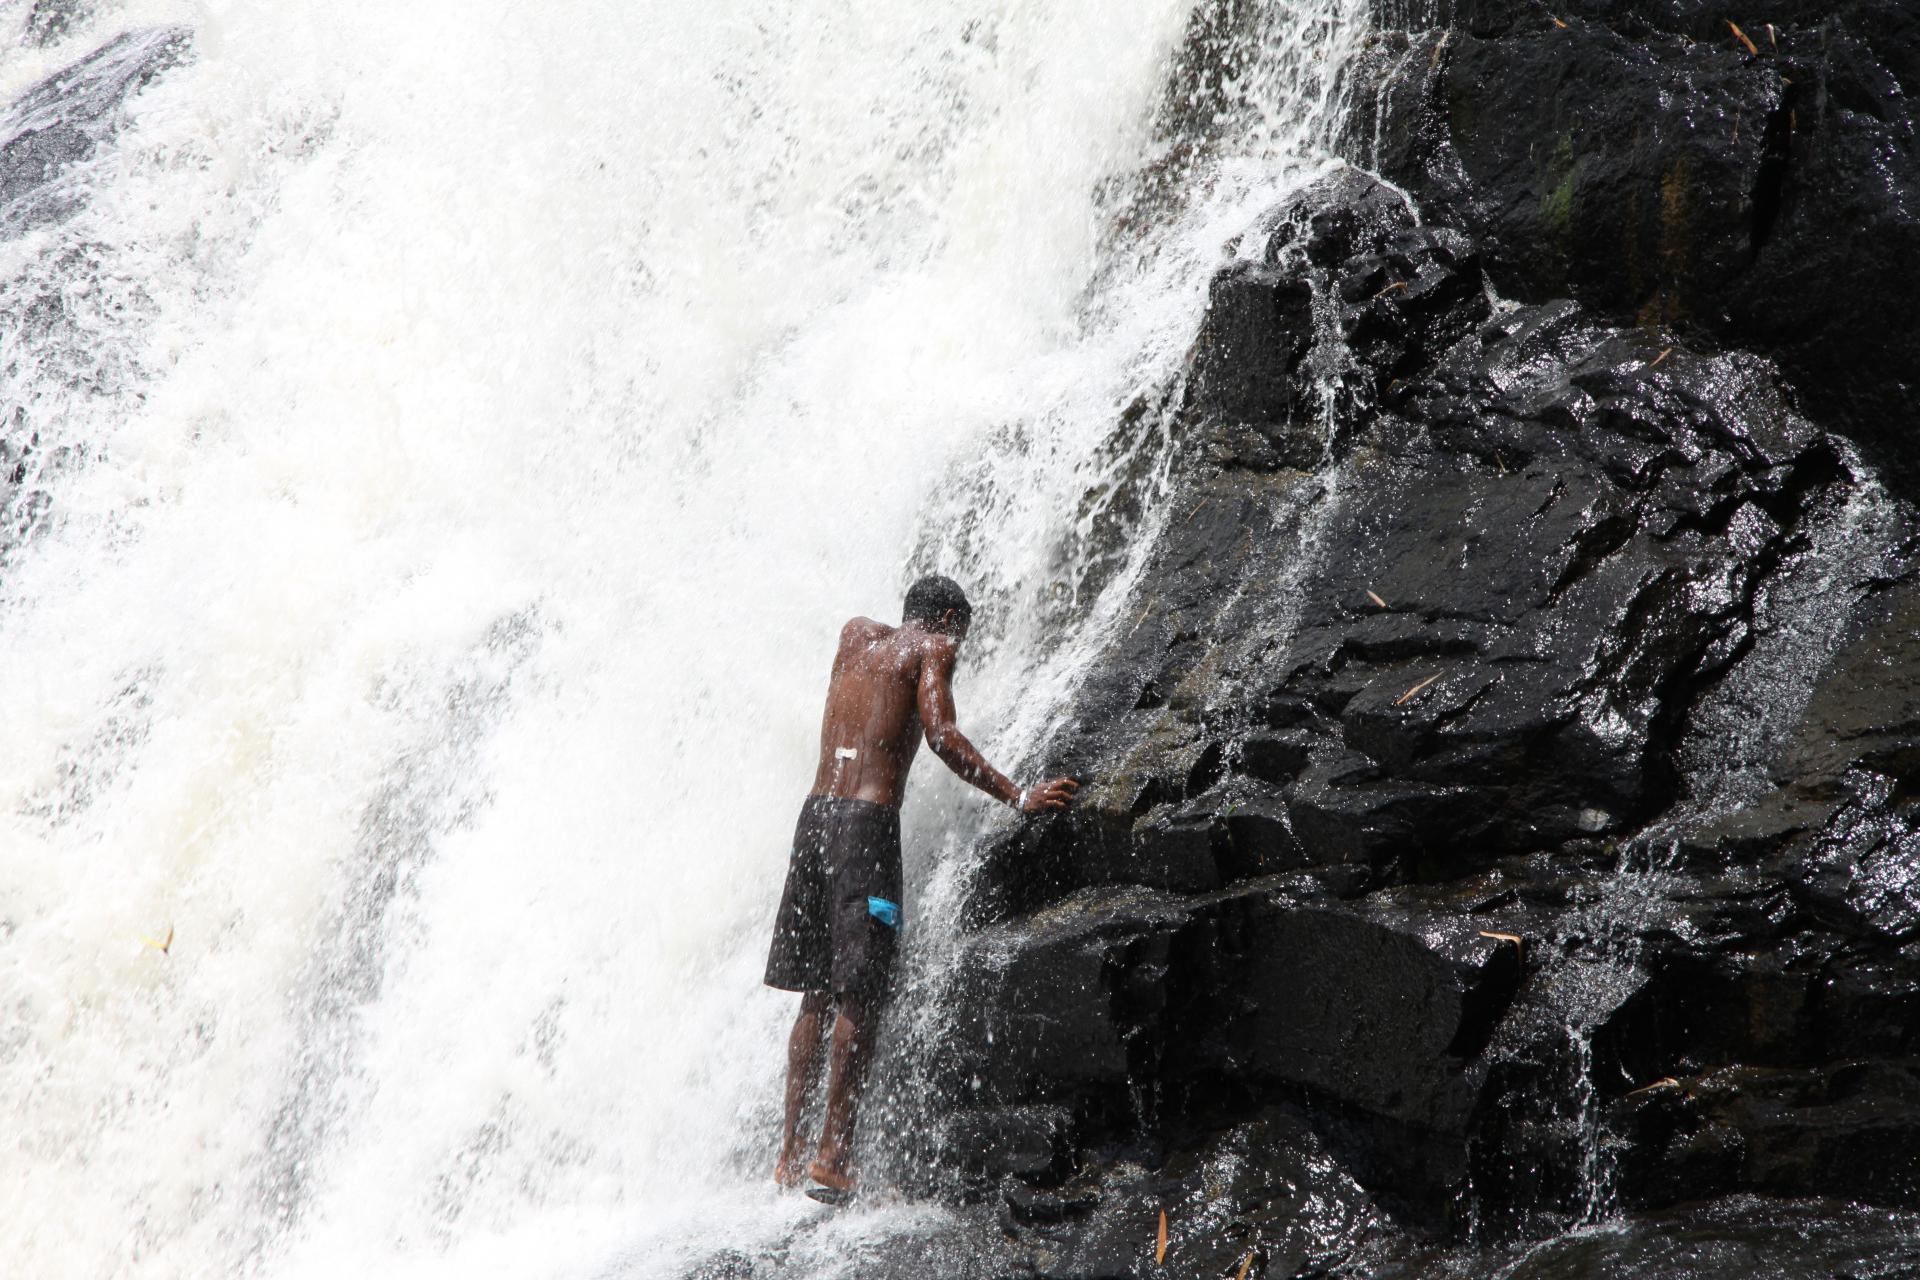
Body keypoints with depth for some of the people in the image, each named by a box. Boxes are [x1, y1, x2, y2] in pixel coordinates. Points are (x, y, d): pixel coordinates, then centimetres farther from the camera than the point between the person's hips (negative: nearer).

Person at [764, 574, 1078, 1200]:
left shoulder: (856, 633, 21)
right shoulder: (932, 648, 2)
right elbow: (940, 735, -13)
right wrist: (1018, 798, -14)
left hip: (816, 813, 7)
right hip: (868, 821, -7)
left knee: (816, 996, 12)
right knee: (859, 1000, -5)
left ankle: (790, 1151, 12)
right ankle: (831, 1156, -8)